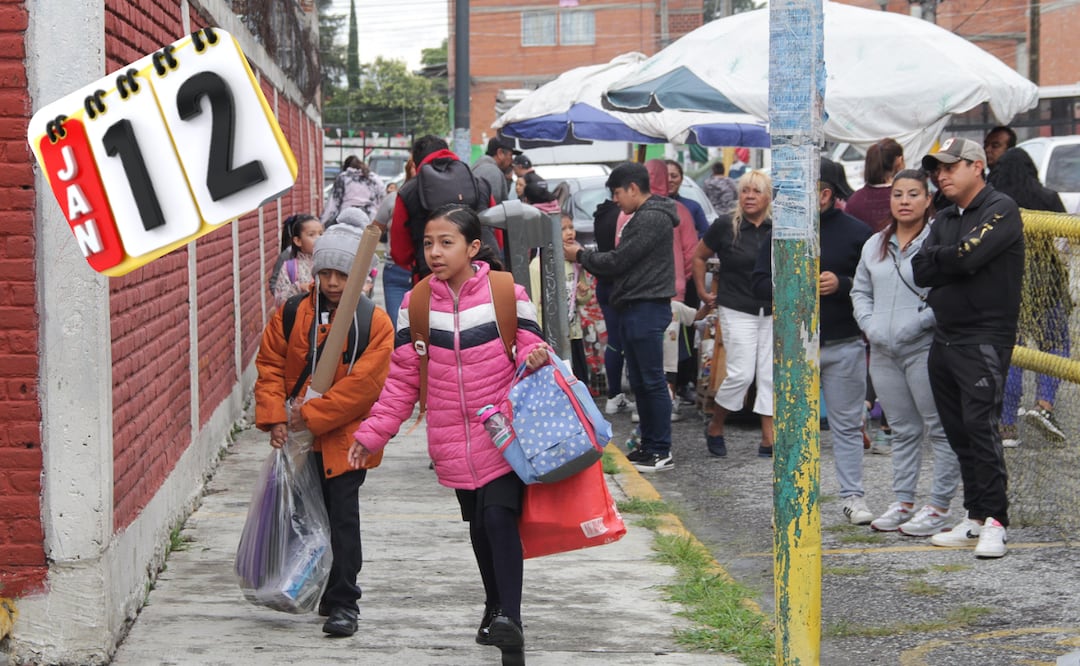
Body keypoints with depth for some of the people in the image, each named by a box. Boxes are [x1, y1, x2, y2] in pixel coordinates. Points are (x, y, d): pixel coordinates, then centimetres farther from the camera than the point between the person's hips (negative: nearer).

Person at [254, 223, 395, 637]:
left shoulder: (375, 324, -9)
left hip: (345, 436, -4)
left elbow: (361, 385, -15)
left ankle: (342, 602, 2)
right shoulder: (292, 315, 0)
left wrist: (309, 415, -17)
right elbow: (269, 365, 3)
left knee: (342, 516, -5)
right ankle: (330, 591, 27)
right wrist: (275, 417, -10)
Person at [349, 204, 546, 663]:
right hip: (455, 444, 4)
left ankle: (509, 616, -14)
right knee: (479, 525, 15)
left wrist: (536, 360, -25)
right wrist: (372, 433, -1)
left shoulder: (507, 294, -6)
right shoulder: (417, 304, 2)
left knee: (499, 515, -19)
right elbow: (402, 378, 5)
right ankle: (495, 606, 36)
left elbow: (528, 350, 0)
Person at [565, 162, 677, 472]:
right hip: (634, 308, 10)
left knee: (652, 380, -6)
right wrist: (584, 255, 7)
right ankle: (648, 445, 19)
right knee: (639, 381, 13)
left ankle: (661, 451, -3)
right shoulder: (641, 217, 19)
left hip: (647, 308, -10)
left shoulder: (652, 219, -14)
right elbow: (622, 262, 17)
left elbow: (619, 262, -16)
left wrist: (581, 256, -2)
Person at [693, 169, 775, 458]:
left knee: (770, 375, 4)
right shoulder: (726, 226, -5)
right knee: (741, 373, -9)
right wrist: (703, 293, 8)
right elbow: (698, 256, 8)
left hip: (772, 313, 3)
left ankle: (769, 439, 9)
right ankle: (715, 427, 12)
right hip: (737, 312, -3)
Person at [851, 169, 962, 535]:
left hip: (926, 349, -7)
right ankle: (903, 502, 22)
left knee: (940, 429, -3)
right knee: (902, 430, 15)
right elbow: (860, 290, 20)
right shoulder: (875, 244, 14)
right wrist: (869, 324, 4)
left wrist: (917, 323, -17)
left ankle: (939, 507, 2)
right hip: (883, 353, 7)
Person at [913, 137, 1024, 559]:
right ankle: (975, 519, 13)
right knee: (958, 433, 8)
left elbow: (969, 255, -19)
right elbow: (921, 270, 5)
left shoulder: (1001, 210, -6)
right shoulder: (944, 221, 18)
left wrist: (939, 258, -1)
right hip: (944, 340, 8)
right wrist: (956, 262, -9)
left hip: (985, 338, -8)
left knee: (980, 426, -14)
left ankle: (995, 522, -11)